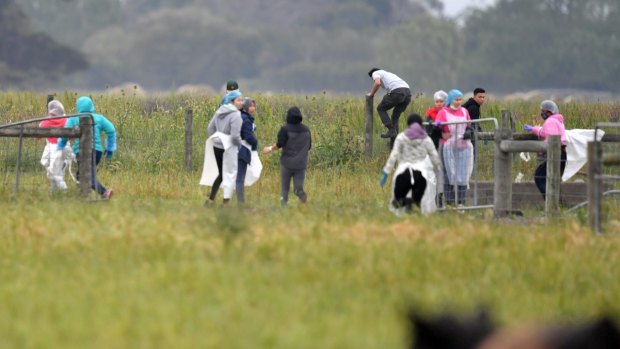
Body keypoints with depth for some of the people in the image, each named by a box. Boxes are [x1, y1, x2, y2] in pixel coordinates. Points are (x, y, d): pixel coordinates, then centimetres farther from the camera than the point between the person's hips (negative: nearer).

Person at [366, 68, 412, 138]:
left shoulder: (375, 73, 18)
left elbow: (377, 83, -5)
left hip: (397, 92, -7)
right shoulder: (389, 74, 41)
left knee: (381, 109, 12)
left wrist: (371, 93, 12)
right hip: (408, 92, 7)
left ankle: (391, 130, -1)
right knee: (395, 115, 20)